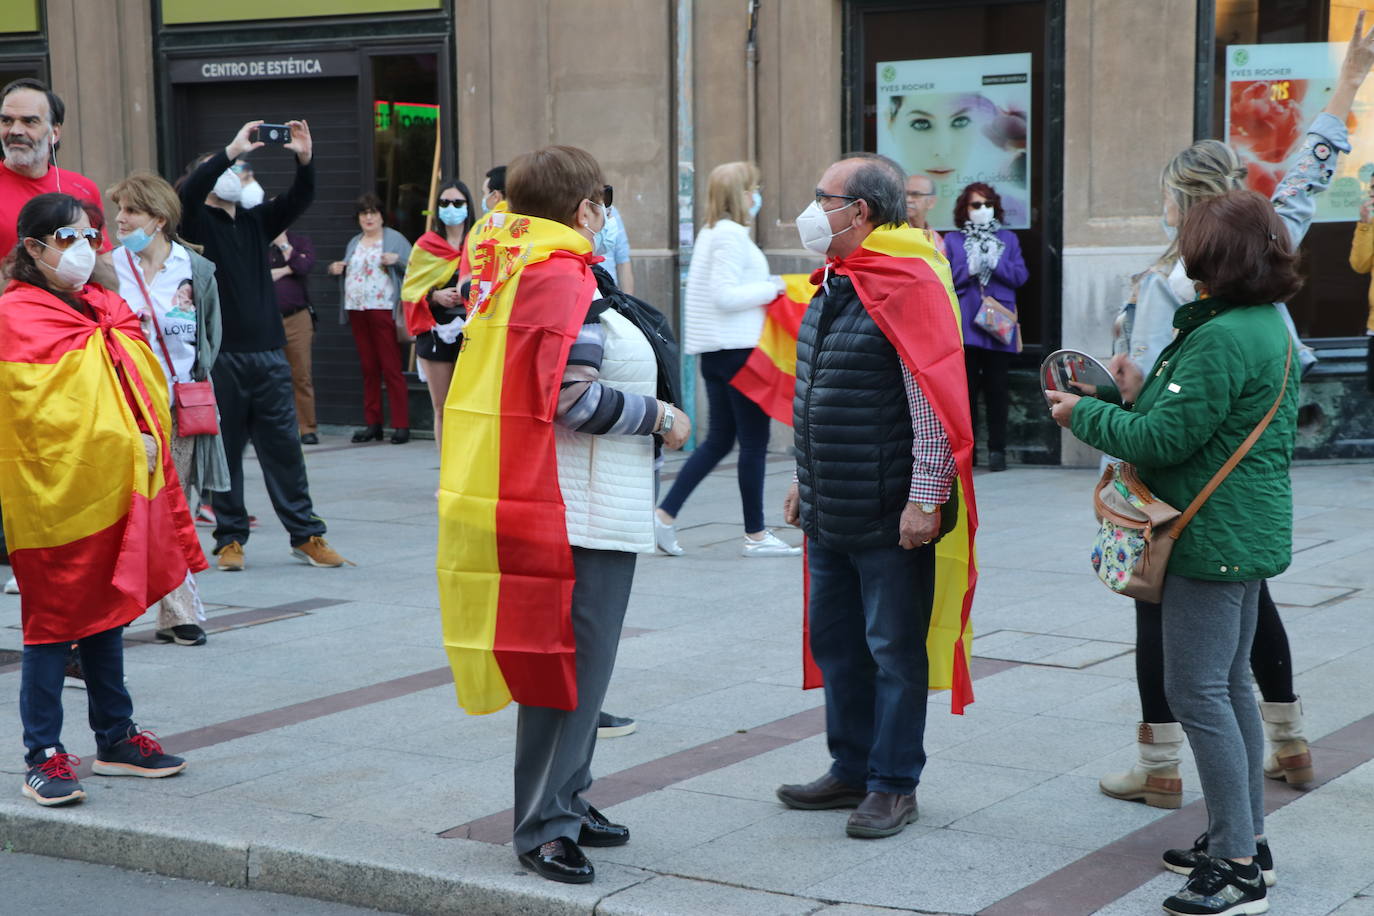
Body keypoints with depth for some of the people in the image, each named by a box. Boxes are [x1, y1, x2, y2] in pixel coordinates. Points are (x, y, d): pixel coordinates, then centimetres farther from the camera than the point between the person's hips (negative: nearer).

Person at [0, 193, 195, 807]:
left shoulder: (103, 308, 15)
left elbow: (144, 383, 16)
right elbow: (55, 411, -18)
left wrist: (150, 437, -2)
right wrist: (125, 443, -16)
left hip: (115, 486, 8)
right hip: (55, 492, -7)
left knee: (106, 613, 15)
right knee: (53, 621, -3)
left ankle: (116, 738, 25)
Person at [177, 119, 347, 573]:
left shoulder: (254, 220, 17)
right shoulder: (195, 222, 3)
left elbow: (299, 199, 6)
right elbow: (190, 191, -18)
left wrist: (304, 159, -11)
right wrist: (232, 150, -21)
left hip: (267, 352, 4)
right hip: (219, 353, -4)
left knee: (284, 446, 5)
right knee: (224, 449, 2)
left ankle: (306, 535, 10)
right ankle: (230, 538, 11)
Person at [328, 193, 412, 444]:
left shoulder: (395, 239, 3)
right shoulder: (354, 243, 21)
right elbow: (348, 273, 31)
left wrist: (397, 260, -21)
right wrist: (336, 270, 10)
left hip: (383, 309, -6)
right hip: (357, 310, 6)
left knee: (391, 367, -9)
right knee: (368, 368, 8)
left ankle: (401, 426, -9)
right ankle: (373, 424, 12)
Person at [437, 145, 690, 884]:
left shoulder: (506, 274, 13)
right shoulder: (566, 281, -15)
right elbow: (575, 398, -23)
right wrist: (660, 417, -11)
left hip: (530, 503, 10)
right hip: (581, 517, -10)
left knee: (570, 664, 18)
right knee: (571, 666, -4)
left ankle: (564, 804, 27)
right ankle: (545, 826, 1)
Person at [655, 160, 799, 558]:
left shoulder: (710, 233, 16)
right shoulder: (732, 236, -14)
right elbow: (725, 296, -21)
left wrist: (765, 287, 16)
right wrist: (772, 287, -12)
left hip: (716, 348, 10)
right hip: (738, 347, -10)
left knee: (719, 439, 13)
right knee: (754, 440, -1)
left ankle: (664, 514, 7)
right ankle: (755, 535, 5)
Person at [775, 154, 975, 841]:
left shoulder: (909, 285, -15)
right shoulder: (834, 284, 13)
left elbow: (936, 403, -19)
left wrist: (925, 500, -21)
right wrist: (805, 479, 23)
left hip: (889, 516, -9)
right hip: (829, 513, 9)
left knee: (894, 650, 2)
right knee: (836, 642, 16)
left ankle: (894, 785, 12)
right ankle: (851, 770, 29)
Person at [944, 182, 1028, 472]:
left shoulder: (1008, 239, 15)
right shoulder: (952, 240, 11)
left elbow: (1021, 276, 5)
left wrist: (994, 263, -9)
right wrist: (968, 269, -13)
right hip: (965, 325, -1)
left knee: (996, 387, -1)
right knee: (966, 386, -3)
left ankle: (997, 449, 3)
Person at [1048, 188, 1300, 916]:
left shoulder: (1221, 337, -22)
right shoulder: (1269, 325, 11)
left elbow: (1167, 439, -21)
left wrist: (1085, 414, -8)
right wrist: (1142, 396, 8)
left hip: (1215, 539, -11)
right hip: (1248, 532, 11)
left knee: (1197, 691, -8)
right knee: (1229, 685, 18)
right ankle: (1246, 840, 27)